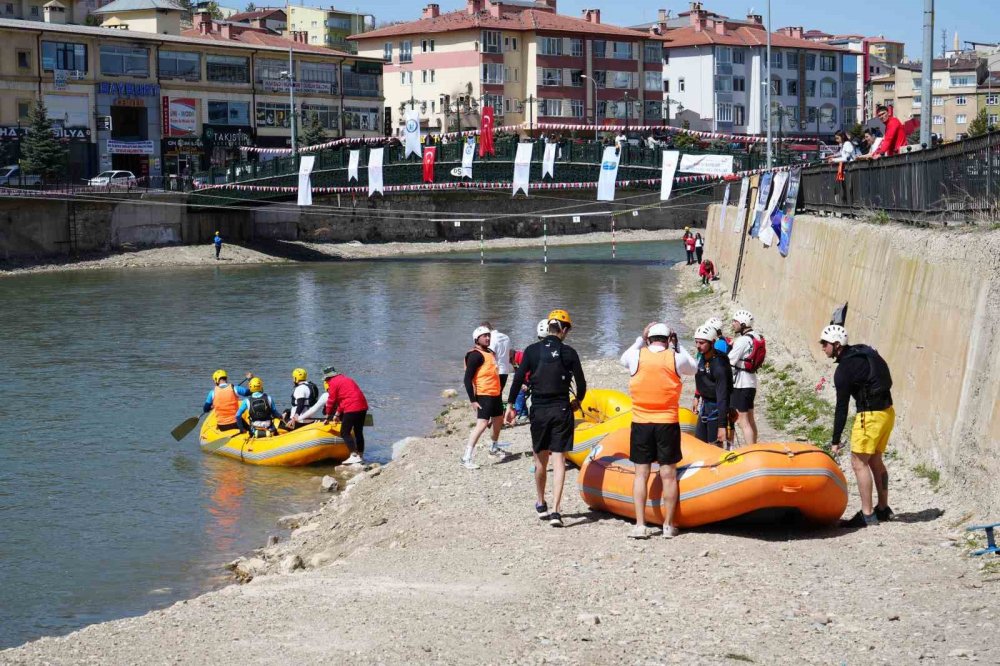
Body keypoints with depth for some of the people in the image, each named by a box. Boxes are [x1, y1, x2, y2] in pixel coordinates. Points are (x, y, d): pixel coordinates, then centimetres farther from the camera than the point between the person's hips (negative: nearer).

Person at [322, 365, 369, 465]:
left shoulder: (333, 383, -1)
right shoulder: (345, 378, 24)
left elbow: (331, 401, 0)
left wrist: (327, 418, 10)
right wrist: (338, 414, 33)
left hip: (352, 408, -9)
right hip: (363, 406, 9)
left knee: (345, 432, -4)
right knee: (358, 432, 16)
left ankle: (354, 455, -13)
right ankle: (360, 456, 21)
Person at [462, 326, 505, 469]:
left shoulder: (490, 352, 15)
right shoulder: (475, 355, -14)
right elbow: (468, 378, -17)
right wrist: (472, 400, -21)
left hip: (495, 393, 10)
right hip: (484, 394, -10)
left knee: (498, 420, 24)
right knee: (482, 424, -18)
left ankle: (494, 447, 47)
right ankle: (467, 457, -20)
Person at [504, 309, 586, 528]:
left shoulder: (532, 350, -2)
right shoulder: (568, 353, -4)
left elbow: (518, 378, -3)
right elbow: (581, 383, 2)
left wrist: (510, 405, 6)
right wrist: (577, 401, 21)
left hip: (538, 411, 1)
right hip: (561, 410, -1)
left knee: (540, 459, 17)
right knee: (559, 460, -2)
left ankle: (541, 504, 31)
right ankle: (555, 511, -10)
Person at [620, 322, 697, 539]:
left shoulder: (637, 356, -3)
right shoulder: (675, 359, -6)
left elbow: (624, 359, 21)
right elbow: (693, 369, 16)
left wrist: (641, 339, 25)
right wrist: (677, 346, 18)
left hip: (641, 423, 1)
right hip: (668, 423, -1)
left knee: (641, 473, 5)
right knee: (668, 474, 6)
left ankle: (640, 525, 1)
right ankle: (668, 525, 10)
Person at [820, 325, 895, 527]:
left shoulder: (844, 369, -15)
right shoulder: (863, 352, 10)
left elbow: (841, 407, -13)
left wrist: (835, 440, -7)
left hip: (870, 416, -9)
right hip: (887, 411, 9)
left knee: (859, 462, -3)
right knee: (875, 460, 18)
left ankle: (867, 514, -3)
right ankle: (883, 509, 25)